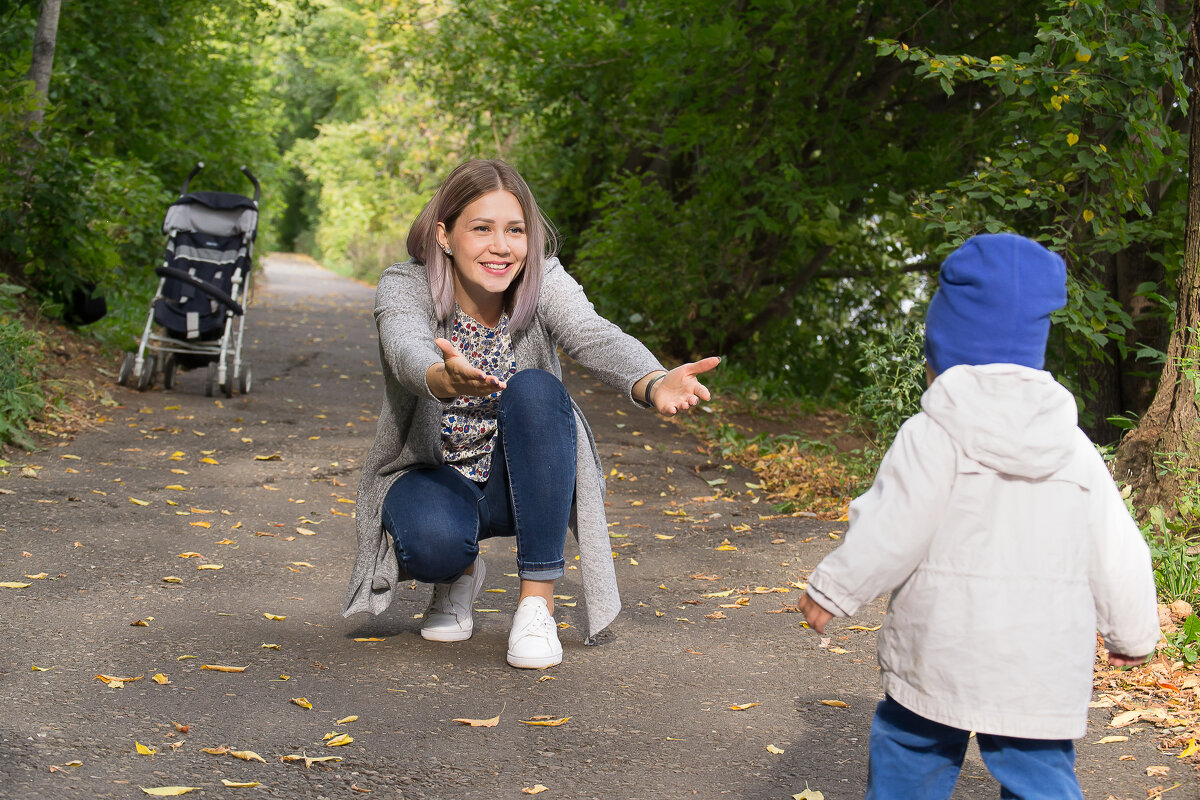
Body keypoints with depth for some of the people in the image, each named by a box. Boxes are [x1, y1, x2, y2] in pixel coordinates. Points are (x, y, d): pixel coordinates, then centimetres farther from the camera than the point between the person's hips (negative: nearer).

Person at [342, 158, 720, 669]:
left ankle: (537, 600, -22)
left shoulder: (543, 283, -15)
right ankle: (460, 573, 5)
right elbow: (407, 349, -41)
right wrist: (445, 379, -66)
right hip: (433, 478, -1)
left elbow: (597, 338, -35)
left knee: (533, 389, -31)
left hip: (522, 484, 2)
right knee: (435, 540, -37)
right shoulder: (404, 288, -18)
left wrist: (654, 384, -58)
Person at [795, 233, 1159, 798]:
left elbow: (888, 534, -12)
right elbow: (1116, 554, 10)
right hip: (1043, 670, 4)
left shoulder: (932, 436, -9)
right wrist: (1133, 634, 23)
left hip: (940, 660, -3)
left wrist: (831, 590, 2)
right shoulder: (1074, 448, 6)